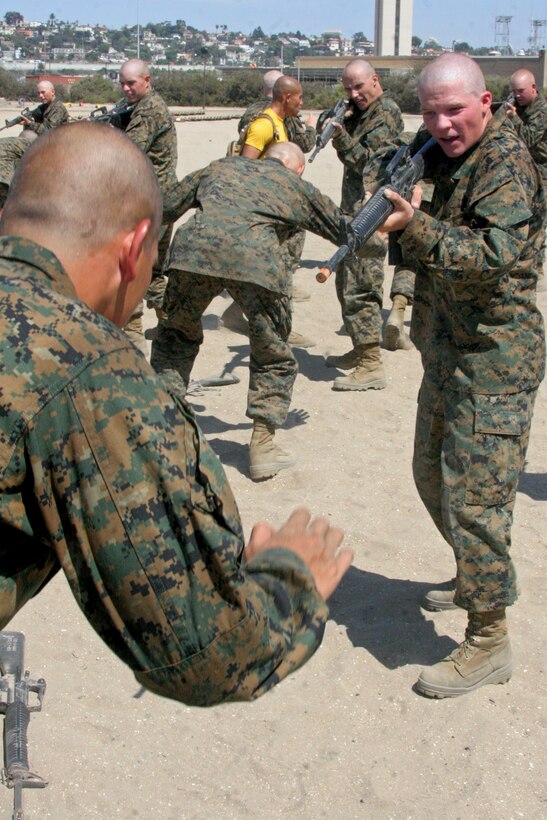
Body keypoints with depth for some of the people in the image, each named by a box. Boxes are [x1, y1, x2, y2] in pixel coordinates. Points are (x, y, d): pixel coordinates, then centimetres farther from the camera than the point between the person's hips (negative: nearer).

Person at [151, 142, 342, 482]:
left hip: (194, 244, 2)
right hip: (257, 257, -2)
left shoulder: (223, 166, 35)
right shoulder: (298, 186, 30)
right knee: (274, 358, 16)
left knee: (177, 336, 27)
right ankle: (262, 446, 12)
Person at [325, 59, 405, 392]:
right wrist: (335, 121, -5)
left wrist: (340, 135, -28)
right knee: (347, 281, 16)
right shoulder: (360, 111, 17)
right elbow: (351, 157, 9)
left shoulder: (387, 112, -10)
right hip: (354, 209, 10)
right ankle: (360, 350, 27)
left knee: (361, 287, -12)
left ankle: (371, 366, -10)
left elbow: (367, 161, -18)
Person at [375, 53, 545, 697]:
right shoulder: (440, 154, 12)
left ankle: (489, 641, 4)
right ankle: (474, 577, 43)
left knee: (474, 493, -8)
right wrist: (392, 197, -2)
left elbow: (495, 254, -28)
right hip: (445, 352, 10)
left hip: (493, 359, -10)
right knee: (433, 475, 22)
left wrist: (416, 226, -34)